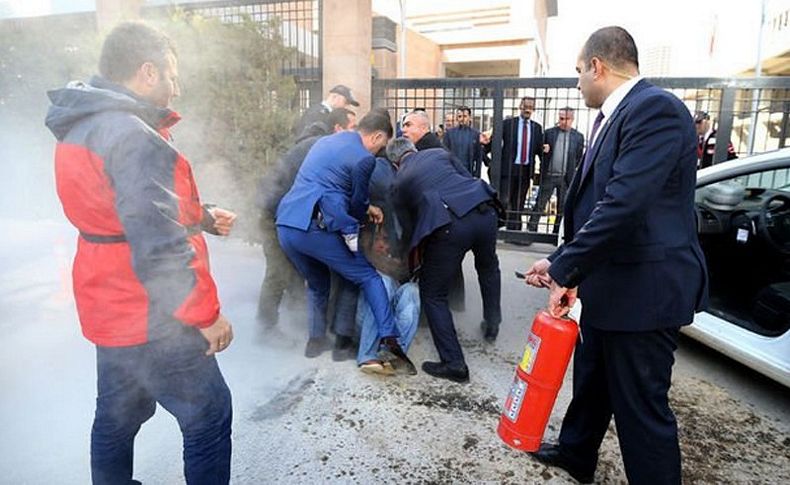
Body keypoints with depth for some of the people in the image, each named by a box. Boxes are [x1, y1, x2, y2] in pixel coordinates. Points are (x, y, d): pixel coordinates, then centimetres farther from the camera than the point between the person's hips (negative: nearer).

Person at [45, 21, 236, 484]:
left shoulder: (85, 126, 9)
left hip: (112, 308, 10)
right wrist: (205, 312, -19)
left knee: (118, 415, 24)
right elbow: (157, 246, -28)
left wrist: (203, 216, 12)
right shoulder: (132, 135, -23)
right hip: (151, 319, -10)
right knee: (210, 416, 5)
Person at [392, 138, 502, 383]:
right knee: (488, 267, 35)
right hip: (484, 211, 4)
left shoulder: (400, 179, 17)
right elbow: (467, 178, 23)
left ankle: (454, 363, 8)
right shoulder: (439, 153, 22)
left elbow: (410, 215, 22)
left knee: (432, 293, 11)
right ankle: (492, 324, 47)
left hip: (450, 225, -4)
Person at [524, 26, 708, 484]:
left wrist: (565, 271, -21)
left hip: (644, 288, -10)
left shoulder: (656, 108, -18)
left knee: (641, 404, 4)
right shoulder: (613, 116, 12)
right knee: (591, 378, 24)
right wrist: (561, 260, 12)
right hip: (609, 281, 10)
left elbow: (623, 204, -28)